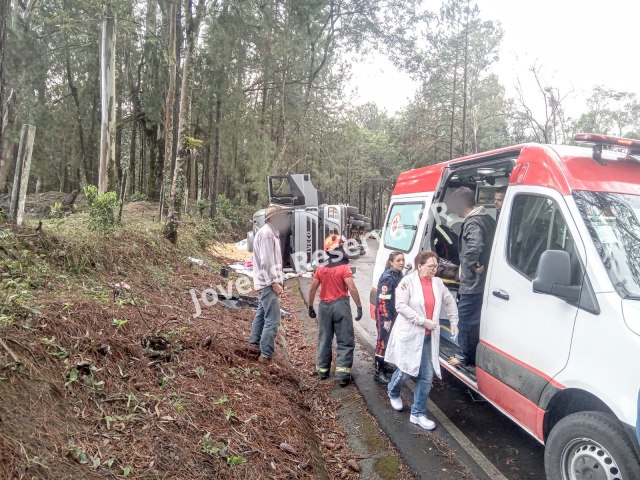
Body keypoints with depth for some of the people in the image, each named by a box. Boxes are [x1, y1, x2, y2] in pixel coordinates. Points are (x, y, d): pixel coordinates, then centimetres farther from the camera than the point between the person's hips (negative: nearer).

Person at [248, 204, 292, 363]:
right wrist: (274, 283, -22)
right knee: (272, 320, -8)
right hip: (268, 283, -11)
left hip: (265, 283, 11)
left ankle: (254, 344, 34)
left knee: (262, 314, 21)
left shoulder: (271, 233, 15)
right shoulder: (267, 233, -17)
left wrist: (280, 279, 15)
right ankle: (266, 355, -3)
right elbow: (266, 262, -22)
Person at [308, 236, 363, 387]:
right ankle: (342, 374, -4)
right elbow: (352, 289, -16)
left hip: (324, 306, 5)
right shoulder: (344, 268, -10)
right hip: (340, 305, -5)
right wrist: (359, 307, -10)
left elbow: (312, 290, 7)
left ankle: (322, 370, 24)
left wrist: (310, 307, 17)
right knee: (345, 341, 1)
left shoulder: (320, 269, 5)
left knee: (324, 340, 16)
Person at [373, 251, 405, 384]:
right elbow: (383, 300, -23)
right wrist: (386, 319, -23)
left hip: (393, 314, 9)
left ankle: (383, 365, 33)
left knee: (389, 341, 18)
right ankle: (378, 372, 4)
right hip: (384, 315, -9)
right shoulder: (388, 277, -21)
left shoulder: (399, 275, 6)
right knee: (383, 342, -4)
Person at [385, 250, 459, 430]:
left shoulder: (438, 283, 4)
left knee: (427, 376, 4)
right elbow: (400, 306, -20)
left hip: (428, 337, 5)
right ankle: (393, 393, 42)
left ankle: (418, 414, 19)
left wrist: (454, 323, 15)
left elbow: (450, 302, 20)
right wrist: (423, 321, -22)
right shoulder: (408, 281, -13)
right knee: (406, 371, 7)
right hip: (408, 335, -5)